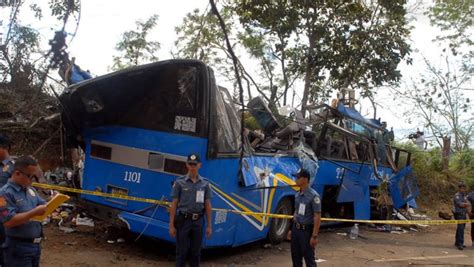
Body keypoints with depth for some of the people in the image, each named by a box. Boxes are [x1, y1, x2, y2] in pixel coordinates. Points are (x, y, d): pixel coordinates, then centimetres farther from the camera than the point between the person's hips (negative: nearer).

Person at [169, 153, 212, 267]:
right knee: (181, 251, 5)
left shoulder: (205, 183, 4)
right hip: (183, 220, -2)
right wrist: (171, 225, -6)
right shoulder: (179, 182, -3)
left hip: (198, 221, 2)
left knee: (196, 251, 11)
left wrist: (209, 225, 4)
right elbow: (174, 204, -3)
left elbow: (207, 205, 6)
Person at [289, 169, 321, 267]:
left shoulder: (313, 196, -17)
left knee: (309, 258, 2)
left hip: (306, 231, -7)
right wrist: (292, 229, 17)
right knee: (295, 258, 15)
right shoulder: (297, 195, 7)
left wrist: (314, 236, -20)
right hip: (296, 229, 8)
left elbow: (317, 217, -18)